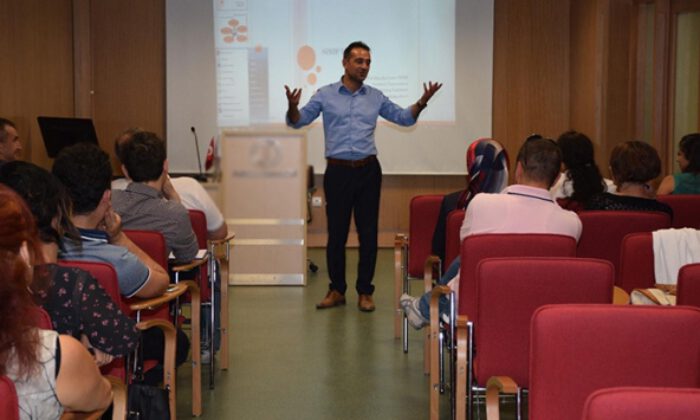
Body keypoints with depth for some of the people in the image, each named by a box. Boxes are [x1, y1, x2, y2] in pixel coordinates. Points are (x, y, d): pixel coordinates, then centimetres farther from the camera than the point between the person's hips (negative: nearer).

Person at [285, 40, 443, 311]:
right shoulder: (325, 95, 3)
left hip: (368, 170, 2)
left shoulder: (375, 97, 10)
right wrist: (292, 106, -23)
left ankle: (365, 292, 12)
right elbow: (298, 121, 0)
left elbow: (405, 118, 14)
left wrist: (422, 102, -5)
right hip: (338, 171, -2)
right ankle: (337, 290, 16)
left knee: (368, 233, 2)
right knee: (336, 233, 3)